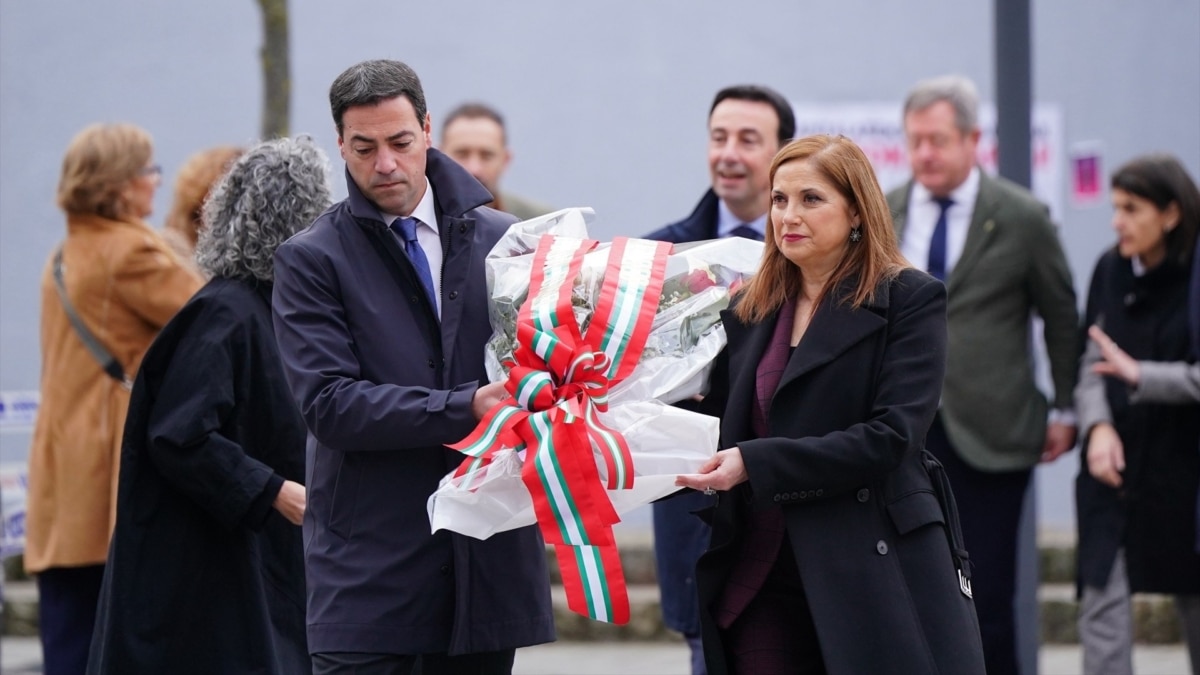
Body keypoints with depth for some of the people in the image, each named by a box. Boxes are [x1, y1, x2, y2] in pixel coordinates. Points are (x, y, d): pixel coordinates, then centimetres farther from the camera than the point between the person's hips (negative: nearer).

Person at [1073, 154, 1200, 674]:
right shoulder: (1110, 270, 5)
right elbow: (1091, 360, 6)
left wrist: (1139, 375, -20)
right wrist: (1097, 426, -9)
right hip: (1114, 463, 3)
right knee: (1103, 603, -9)